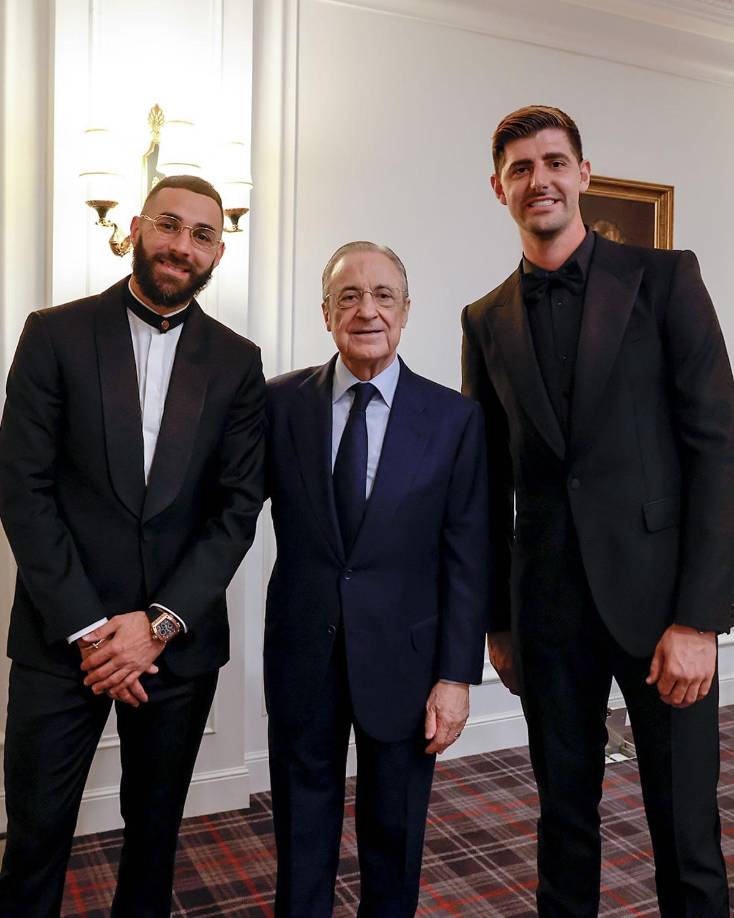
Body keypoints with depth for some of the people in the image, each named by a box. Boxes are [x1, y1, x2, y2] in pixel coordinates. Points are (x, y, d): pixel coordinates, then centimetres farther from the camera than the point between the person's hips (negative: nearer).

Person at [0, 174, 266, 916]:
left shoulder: (236, 362, 3)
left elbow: (239, 506, -1)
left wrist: (160, 623, -10)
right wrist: (86, 627, -11)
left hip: (179, 641, 2)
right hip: (60, 635, -1)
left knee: (155, 824, 16)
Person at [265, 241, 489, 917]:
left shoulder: (455, 418, -5)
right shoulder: (282, 401, -2)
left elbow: (467, 558, -5)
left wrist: (457, 676, -7)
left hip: (401, 654, 0)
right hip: (302, 651, 1)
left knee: (395, 836, 18)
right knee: (302, 833, 19)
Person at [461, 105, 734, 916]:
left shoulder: (663, 278, 0)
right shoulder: (486, 321, 9)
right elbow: (491, 482, 11)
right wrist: (497, 619, 11)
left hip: (658, 596, -2)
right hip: (548, 607, 3)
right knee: (563, 819, 15)